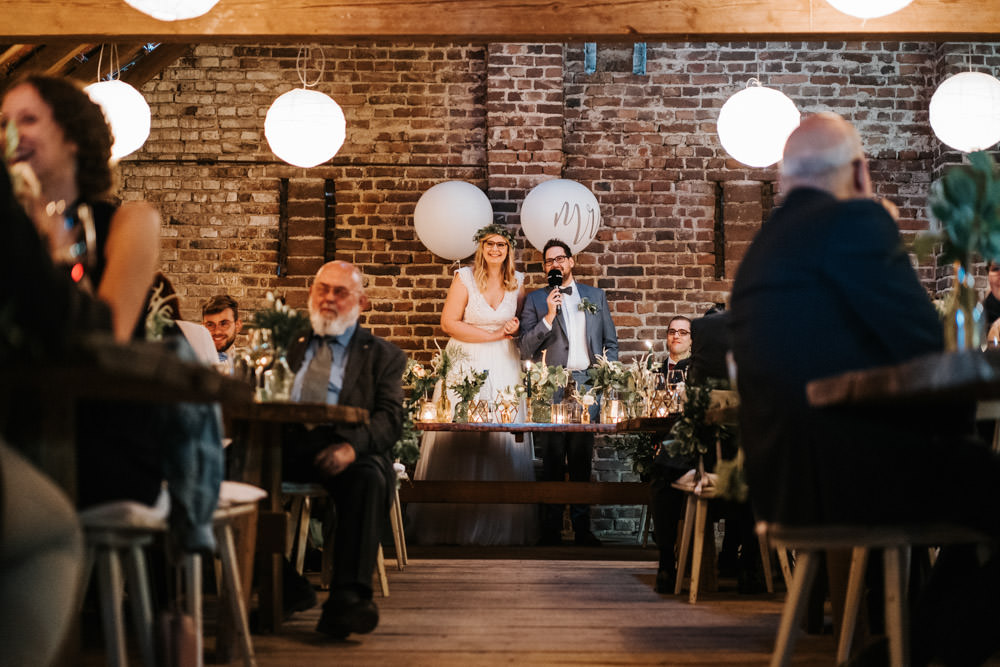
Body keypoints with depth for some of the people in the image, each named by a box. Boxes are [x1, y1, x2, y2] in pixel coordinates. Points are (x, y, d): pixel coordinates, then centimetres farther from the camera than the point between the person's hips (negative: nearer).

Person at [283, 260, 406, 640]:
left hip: (340, 450, -2)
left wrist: (351, 446, -19)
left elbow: (389, 420, 2)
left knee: (371, 476, -35)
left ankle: (346, 600, -37)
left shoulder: (382, 355, 17)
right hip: (286, 445, 2)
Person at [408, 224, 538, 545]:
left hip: (504, 368, 3)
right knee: (459, 439, -7)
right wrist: (494, 334, -9)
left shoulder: (517, 281, 8)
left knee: (503, 442, -2)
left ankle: (501, 528, 5)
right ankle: (453, 527, 0)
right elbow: (449, 322, -8)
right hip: (466, 365, -3)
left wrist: (515, 326, -1)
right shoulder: (465, 277, -4)